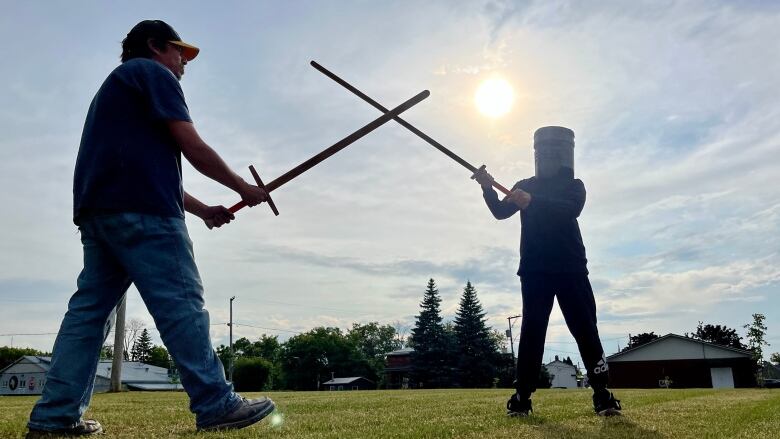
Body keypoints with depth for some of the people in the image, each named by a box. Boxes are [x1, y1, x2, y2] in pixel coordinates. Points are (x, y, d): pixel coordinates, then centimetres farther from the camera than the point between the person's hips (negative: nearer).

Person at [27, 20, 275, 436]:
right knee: (181, 304, -12)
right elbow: (192, 147, -6)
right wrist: (243, 188, 4)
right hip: (141, 210, -10)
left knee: (89, 308, 7)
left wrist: (203, 210, 24)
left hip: (98, 211, 10)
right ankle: (216, 405, -12)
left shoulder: (116, 85, 33)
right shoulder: (153, 73, 4)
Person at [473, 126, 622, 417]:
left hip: (570, 268, -1)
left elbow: (571, 210, -14)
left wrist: (532, 202, -26)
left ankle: (602, 395, -2)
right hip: (535, 270, 1)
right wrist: (488, 188, -14)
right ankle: (521, 397, -5)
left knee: (585, 328, -6)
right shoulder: (525, 186, 17)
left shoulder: (574, 186, 9)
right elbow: (500, 212, 4)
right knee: (532, 330, -4)